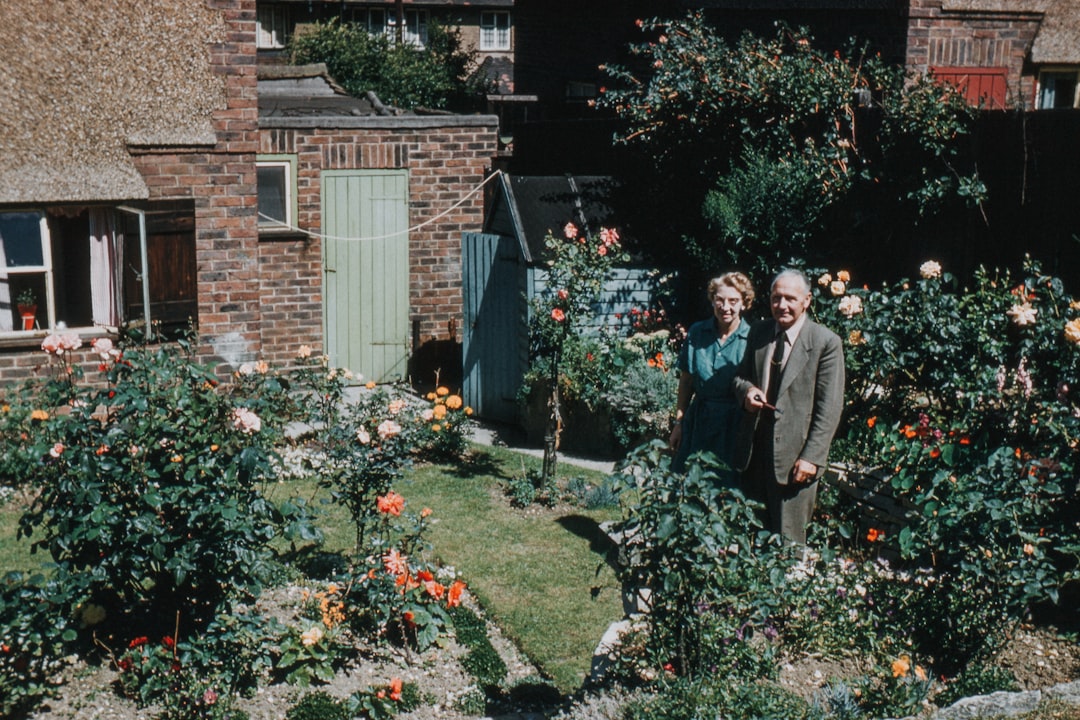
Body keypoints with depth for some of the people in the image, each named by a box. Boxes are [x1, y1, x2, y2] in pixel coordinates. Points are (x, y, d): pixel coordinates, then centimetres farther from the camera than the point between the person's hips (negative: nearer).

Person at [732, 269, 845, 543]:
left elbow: (829, 408, -10)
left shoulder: (826, 342, -8)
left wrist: (812, 457, -15)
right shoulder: (758, 331, 8)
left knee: (787, 540, 2)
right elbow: (740, 376, 17)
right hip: (754, 446, 5)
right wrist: (747, 390, -8)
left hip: (793, 453, -5)